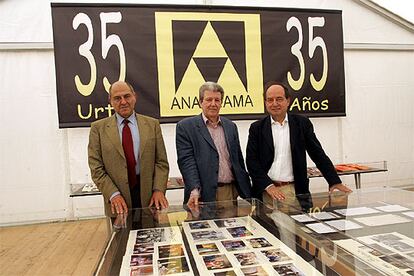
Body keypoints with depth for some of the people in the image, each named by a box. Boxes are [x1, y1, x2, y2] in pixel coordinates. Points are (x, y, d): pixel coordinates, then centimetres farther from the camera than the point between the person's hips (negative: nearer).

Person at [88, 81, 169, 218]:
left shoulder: (152, 124, 4)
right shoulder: (98, 128, 2)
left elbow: (161, 162, 3)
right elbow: (96, 168, -2)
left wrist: (158, 189, -9)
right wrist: (113, 194, -12)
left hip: (149, 197, 1)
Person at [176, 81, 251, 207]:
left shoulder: (231, 126, 13)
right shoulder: (185, 126, -2)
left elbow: (239, 160, 15)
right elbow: (186, 160, -10)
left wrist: (247, 192, 12)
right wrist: (194, 190, -21)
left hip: (232, 192, 4)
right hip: (205, 195, -4)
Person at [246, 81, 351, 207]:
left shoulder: (302, 123, 5)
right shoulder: (257, 128, 3)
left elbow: (318, 155, 6)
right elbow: (251, 161, -2)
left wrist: (335, 182, -1)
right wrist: (269, 186, -12)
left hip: (295, 191, 0)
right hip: (266, 192, 0)